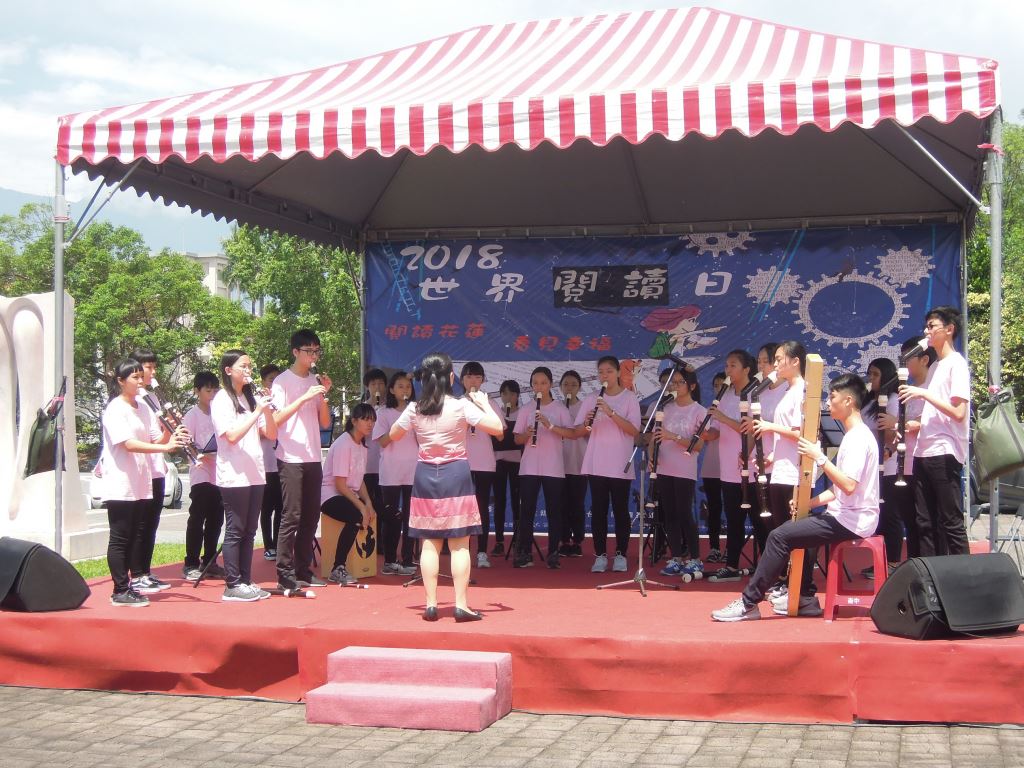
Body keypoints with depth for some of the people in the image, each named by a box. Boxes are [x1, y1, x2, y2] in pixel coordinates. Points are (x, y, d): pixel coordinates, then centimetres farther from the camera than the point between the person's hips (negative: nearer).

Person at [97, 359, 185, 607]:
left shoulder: (143, 408, 13)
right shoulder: (115, 409, -11)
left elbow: (155, 440, 10)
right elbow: (128, 444, -22)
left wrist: (169, 434, -12)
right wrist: (165, 447, -30)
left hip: (140, 484, 8)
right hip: (119, 485, -8)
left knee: (132, 537, 11)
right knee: (120, 538, -3)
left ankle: (126, 586, 17)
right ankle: (120, 591, 1)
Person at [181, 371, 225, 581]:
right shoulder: (193, 415, -3)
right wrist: (200, 455, -26)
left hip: (219, 475, 6)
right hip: (201, 475, -6)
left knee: (215, 520, 10)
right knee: (197, 520, -3)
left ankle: (209, 562, 19)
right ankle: (191, 564, 3)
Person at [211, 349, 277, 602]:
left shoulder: (252, 399, 14)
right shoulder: (221, 401, -5)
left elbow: (272, 435, 9)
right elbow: (232, 435, -17)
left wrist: (267, 410, -6)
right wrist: (257, 412, -19)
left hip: (255, 475, 7)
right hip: (233, 476, -7)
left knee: (249, 532, 8)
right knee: (235, 531, -4)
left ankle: (246, 582, 13)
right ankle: (232, 586, -1)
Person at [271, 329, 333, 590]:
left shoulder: (316, 381, 14)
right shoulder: (283, 381, -4)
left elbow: (325, 423, 11)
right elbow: (276, 419, -14)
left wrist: (323, 395, -3)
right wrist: (305, 397, -20)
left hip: (313, 458, 6)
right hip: (290, 458, -6)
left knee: (311, 516, 7)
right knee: (292, 517, -8)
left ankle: (303, 570, 15)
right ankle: (285, 574, -4)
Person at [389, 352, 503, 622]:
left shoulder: (414, 409, -1)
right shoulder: (462, 406, -9)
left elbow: (393, 435, 16)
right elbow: (498, 429, -11)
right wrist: (484, 404, 3)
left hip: (425, 476, 3)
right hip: (456, 475, -3)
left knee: (429, 543, 7)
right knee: (459, 544, 1)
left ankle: (431, 605, 6)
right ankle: (461, 605, 0)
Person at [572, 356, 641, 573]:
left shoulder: (629, 398, 0)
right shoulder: (591, 399, 8)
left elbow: (634, 430, -12)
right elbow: (577, 432, 5)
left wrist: (610, 412, -22)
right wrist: (586, 423, -17)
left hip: (620, 465, -2)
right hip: (596, 464, 2)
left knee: (620, 510, 2)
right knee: (598, 510, 2)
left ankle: (620, 555, 10)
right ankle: (600, 555, 7)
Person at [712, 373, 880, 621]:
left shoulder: (859, 437, -16)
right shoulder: (853, 435, 17)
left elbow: (849, 486, -28)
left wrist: (819, 457, -24)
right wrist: (811, 501, 7)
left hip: (852, 521, -11)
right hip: (844, 516, 11)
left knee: (780, 536, -16)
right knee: (792, 528, 21)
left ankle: (749, 602, -12)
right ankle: (804, 600, 18)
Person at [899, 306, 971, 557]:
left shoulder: (957, 364, -7)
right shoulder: (935, 367, 18)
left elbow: (958, 413, -17)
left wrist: (923, 393, -19)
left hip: (945, 453, -9)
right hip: (924, 451, 9)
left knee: (951, 522, -6)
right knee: (925, 522, 9)